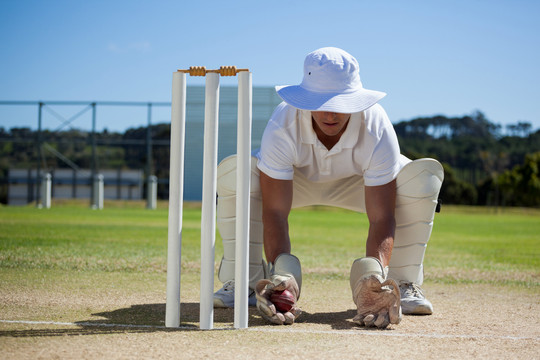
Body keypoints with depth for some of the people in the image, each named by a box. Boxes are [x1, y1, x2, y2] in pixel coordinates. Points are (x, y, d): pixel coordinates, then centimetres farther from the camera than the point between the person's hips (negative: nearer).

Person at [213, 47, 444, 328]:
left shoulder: (377, 130, -35)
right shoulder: (282, 127, -37)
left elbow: (381, 218, -37)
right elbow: (275, 212, -38)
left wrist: (374, 272, -55)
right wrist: (282, 275, -54)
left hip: (359, 183, 1)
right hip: (296, 180, 0)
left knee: (426, 173, -29)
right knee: (235, 171, -33)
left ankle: (403, 283, -13)